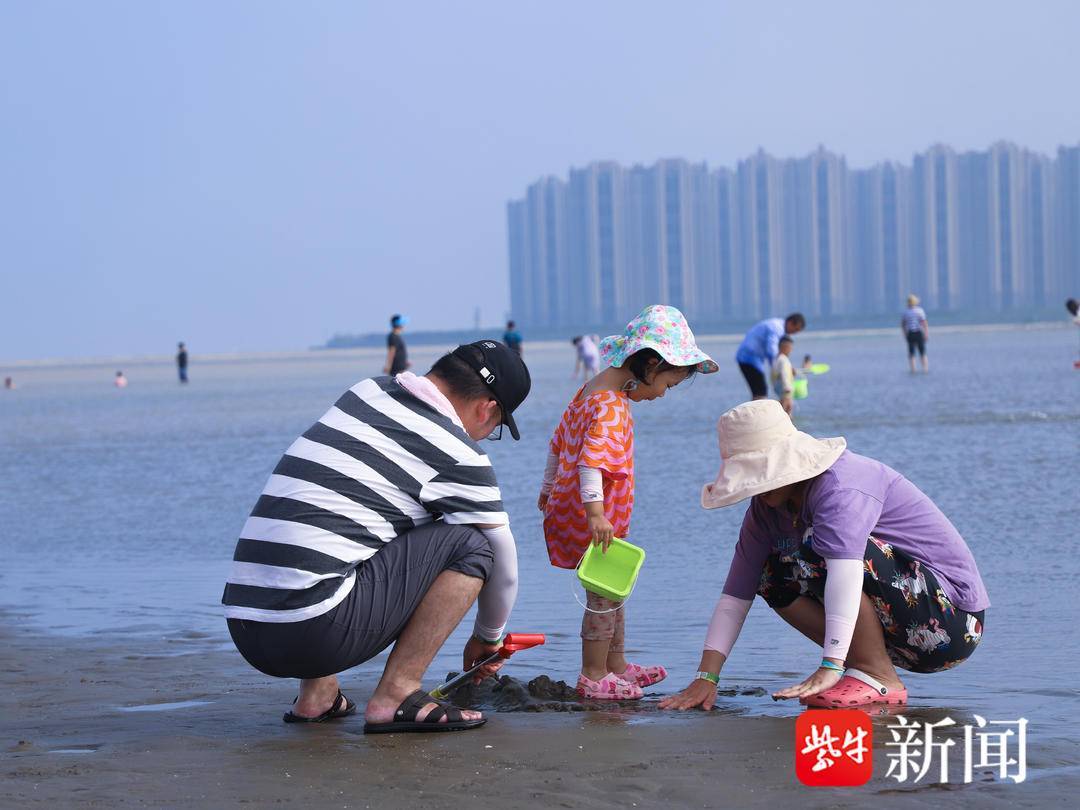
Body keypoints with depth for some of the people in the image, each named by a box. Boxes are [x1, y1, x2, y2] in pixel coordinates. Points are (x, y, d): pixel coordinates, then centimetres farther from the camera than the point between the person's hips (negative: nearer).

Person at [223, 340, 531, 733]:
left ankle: (316, 695, 22)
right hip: (315, 634, -8)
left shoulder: (365, 391, 18)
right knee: (469, 544, 0)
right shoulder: (456, 452, 0)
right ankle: (396, 695, -4)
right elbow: (503, 561, 11)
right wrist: (487, 638, 30)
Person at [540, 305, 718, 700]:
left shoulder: (590, 391, 11)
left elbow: (558, 443, 22)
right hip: (593, 521, -10)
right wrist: (595, 512, -38)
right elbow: (592, 460, -33)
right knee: (605, 594, -3)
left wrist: (549, 488, 32)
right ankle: (594, 678, 3)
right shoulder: (611, 407, -21)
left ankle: (616, 664, 31)